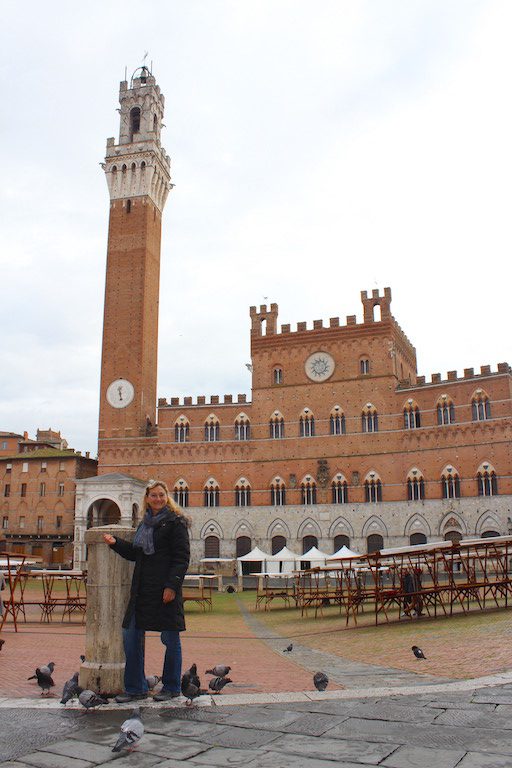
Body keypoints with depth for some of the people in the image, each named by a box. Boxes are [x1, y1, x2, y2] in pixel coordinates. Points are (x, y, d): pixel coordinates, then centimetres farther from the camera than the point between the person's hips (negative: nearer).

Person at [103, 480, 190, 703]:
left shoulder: (175, 522, -5)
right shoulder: (145, 523, 16)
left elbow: (182, 557, -11)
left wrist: (172, 585, -18)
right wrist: (116, 543, 7)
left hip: (166, 589, -7)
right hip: (142, 589, 7)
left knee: (170, 639, 3)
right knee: (131, 636, 8)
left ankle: (171, 687, 19)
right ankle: (135, 688, 20)